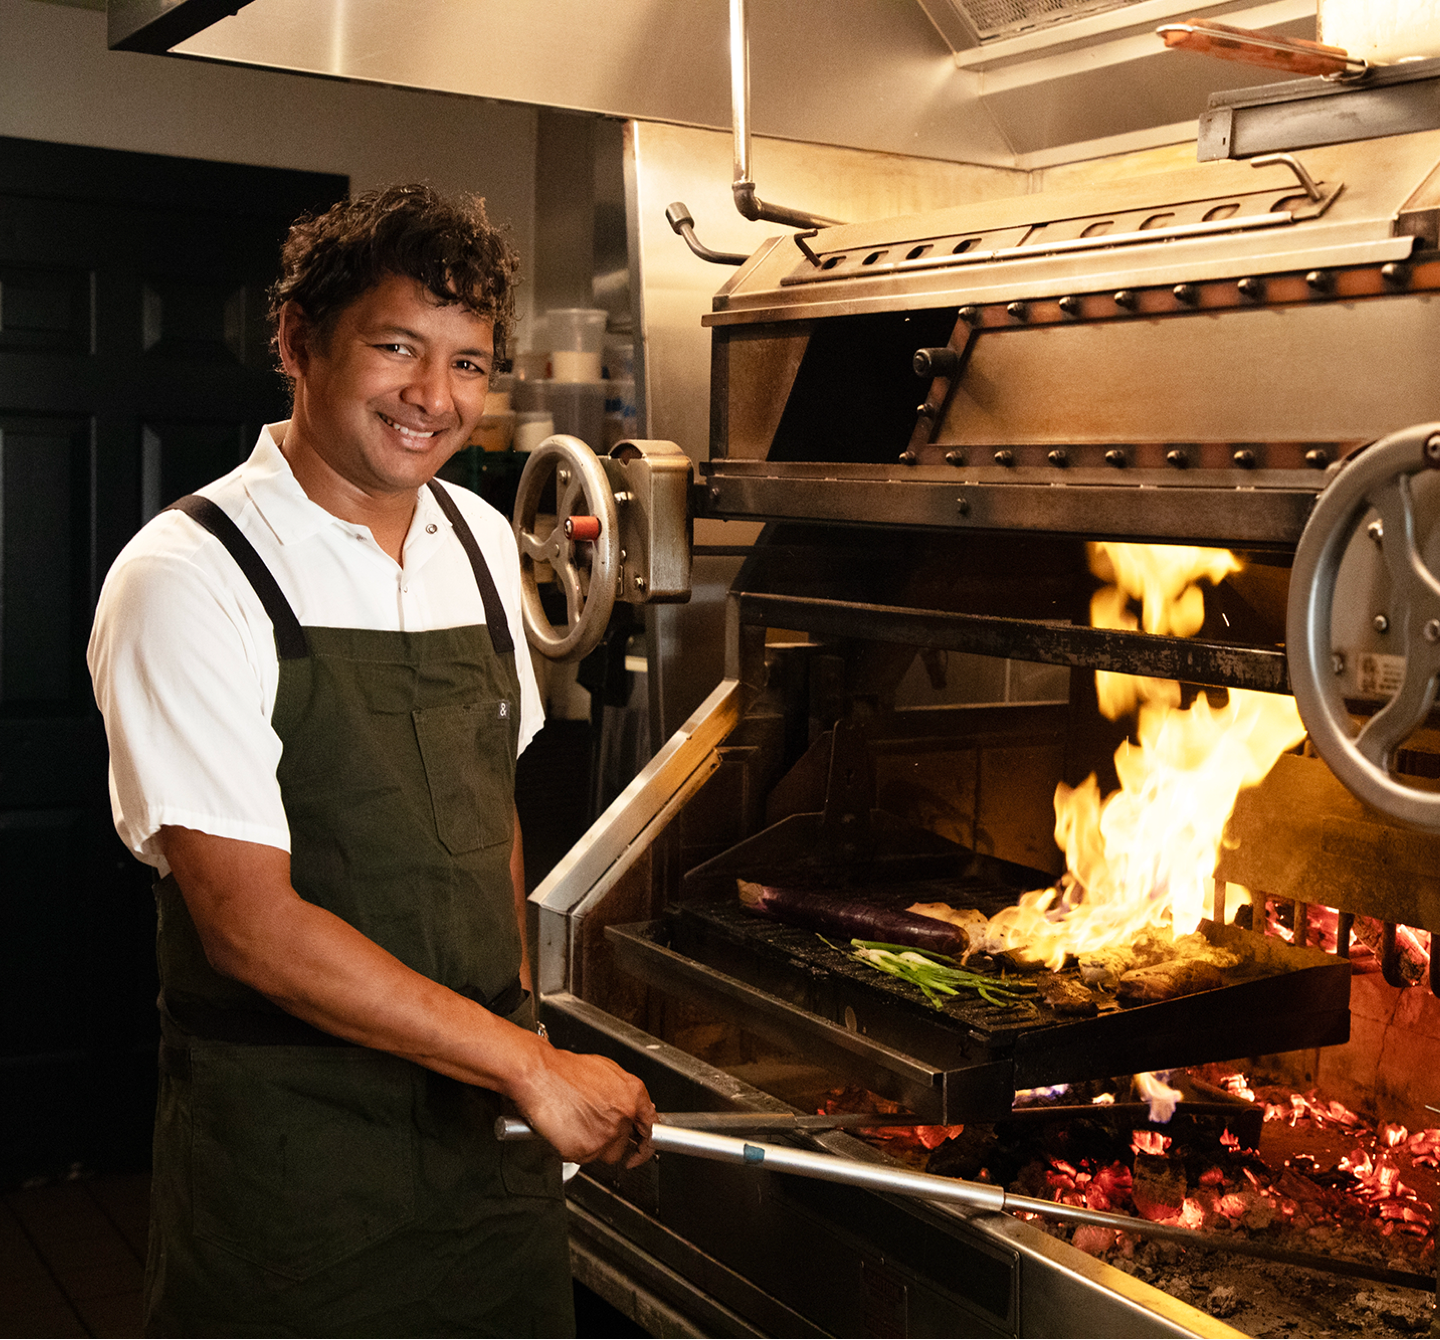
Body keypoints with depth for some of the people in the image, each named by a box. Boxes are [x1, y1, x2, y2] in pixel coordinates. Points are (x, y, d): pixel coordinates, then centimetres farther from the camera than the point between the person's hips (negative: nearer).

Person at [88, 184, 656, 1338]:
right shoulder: (189, 581, -16)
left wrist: (520, 1025, 9)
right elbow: (251, 924, -20)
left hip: (495, 1119, 6)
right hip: (288, 1145, -5)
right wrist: (528, 1063, -18)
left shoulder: (481, 541, 5)